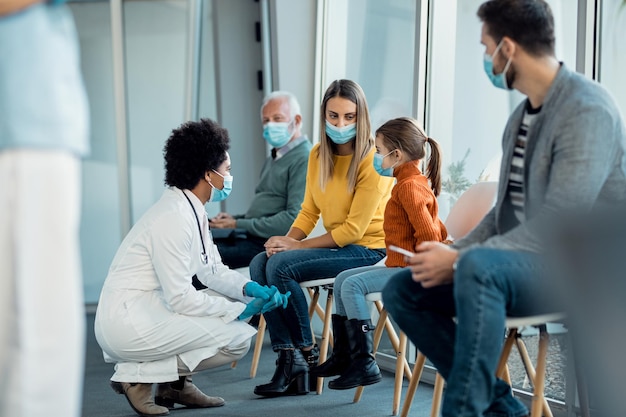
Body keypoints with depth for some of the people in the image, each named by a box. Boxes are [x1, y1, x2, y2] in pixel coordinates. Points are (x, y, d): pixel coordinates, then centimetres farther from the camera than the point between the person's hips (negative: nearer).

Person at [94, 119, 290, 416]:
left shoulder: (193, 211, 8)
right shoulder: (174, 218, -21)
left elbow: (213, 271, 16)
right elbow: (180, 299, -21)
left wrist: (253, 290, -2)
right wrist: (241, 311, -11)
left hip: (154, 309, 10)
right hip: (128, 322, -10)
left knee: (237, 301, 12)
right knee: (238, 338, -13)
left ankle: (175, 382, 12)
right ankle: (136, 375, -6)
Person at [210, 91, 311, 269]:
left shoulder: (304, 159, -8)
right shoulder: (273, 159, 25)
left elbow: (294, 218, -18)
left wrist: (239, 224, -14)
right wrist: (234, 219, 8)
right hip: (246, 236, 10)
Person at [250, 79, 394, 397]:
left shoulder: (372, 160, -15)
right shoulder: (318, 155, 7)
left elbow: (353, 230, -17)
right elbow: (309, 211, 10)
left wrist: (296, 245, -17)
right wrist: (286, 240, -11)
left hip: (367, 249, -8)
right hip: (336, 244, 8)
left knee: (281, 266, -23)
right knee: (260, 264, -11)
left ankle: (306, 354, -8)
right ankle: (288, 360, -14)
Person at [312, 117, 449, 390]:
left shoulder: (409, 186, -16)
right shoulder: (416, 182, 19)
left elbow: (428, 233, -26)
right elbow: (437, 230, 24)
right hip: (399, 267, 11)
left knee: (353, 284, -21)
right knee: (342, 279, 12)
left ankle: (364, 364, -19)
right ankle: (343, 356, 15)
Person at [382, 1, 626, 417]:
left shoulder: (587, 109, -16)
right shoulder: (521, 117, 13)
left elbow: (558, 226, -23)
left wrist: (460, 259, -20)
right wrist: (453, 252, 0)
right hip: (517, 265, 10)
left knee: (479, 266, -37)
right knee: (402, 289, -1)